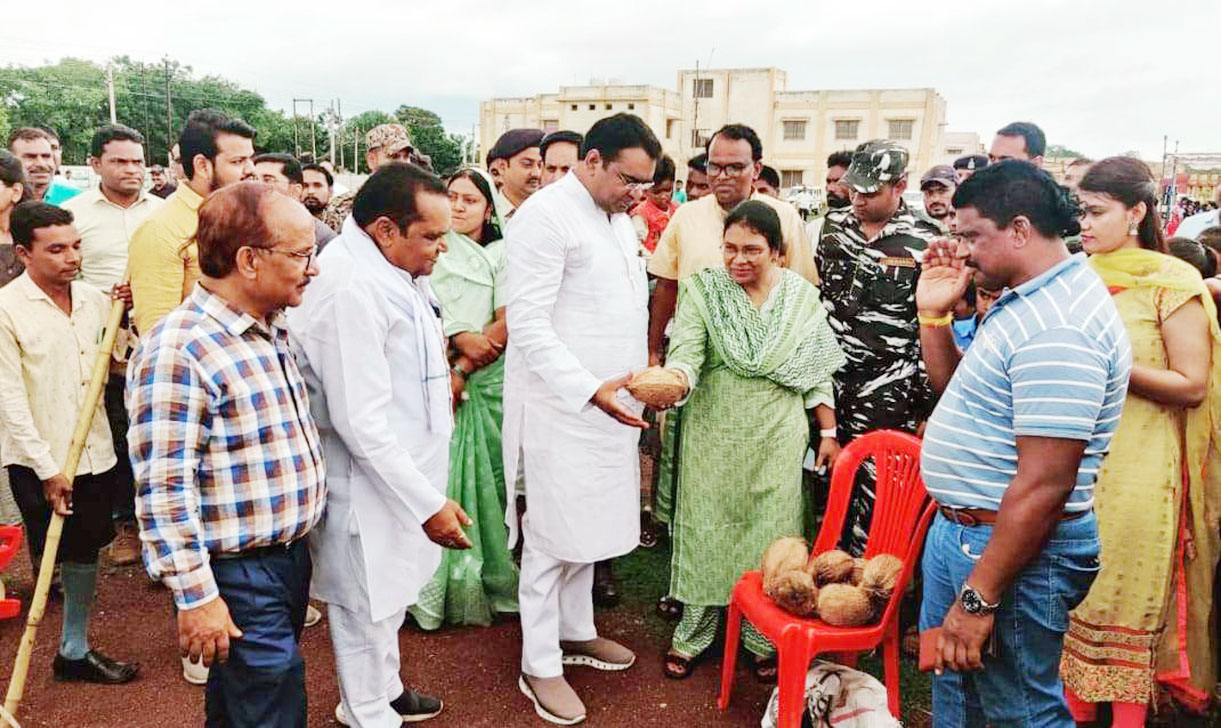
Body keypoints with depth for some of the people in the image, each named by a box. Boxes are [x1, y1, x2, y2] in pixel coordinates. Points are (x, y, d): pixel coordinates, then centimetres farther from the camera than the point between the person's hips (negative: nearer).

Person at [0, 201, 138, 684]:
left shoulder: (93, 298, 3)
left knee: (85, 552, 14)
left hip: (94, 453, 5)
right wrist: (47, 468, -14)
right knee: (48, 555, 6)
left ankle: (75, 651, 29)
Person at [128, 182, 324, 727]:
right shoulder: (177, 350, -22)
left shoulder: (270, 330, 7)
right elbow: (163, 489, -23)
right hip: (238, 578, -8)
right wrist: (196, 597, -20)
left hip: (289, 556, 8)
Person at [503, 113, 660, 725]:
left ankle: (575, 633, 36)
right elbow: (528, 325, -19)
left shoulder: (620, 220, 14)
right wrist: (590, 389, -26)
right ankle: (539, 665, 18)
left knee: (589, 529, 18)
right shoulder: (546, 216, -13)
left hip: (610, 403, 8)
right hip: (561, 406, -8)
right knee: (552, 537, 3)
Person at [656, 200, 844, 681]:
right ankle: (692, 633, 24)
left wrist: (829, 432, 6)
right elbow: (687, 352, -15)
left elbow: (817, 372, 7)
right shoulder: (703, 290, -5)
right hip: (714, 434, -1)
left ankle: (763, 637, 27)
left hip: (777, 438, 2)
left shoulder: (802, 296, 1)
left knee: (769, 532, 8)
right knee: (707, 528, 7)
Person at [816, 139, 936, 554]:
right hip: (829, 377, 5)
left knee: (872, 490, 0)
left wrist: (926, 407, -6)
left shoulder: (922, 244, -7)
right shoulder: (835, 224, 8)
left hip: (886, 388, -4)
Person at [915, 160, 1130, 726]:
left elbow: (1043, 487, -28)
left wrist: (979, 598, -24)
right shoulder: (1025, 300, 8)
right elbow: (954, 388, 17)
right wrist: (935, 313, 3)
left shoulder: (1058, 330, -26)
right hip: (958, 528, 10)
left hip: (1012, 547, -10)